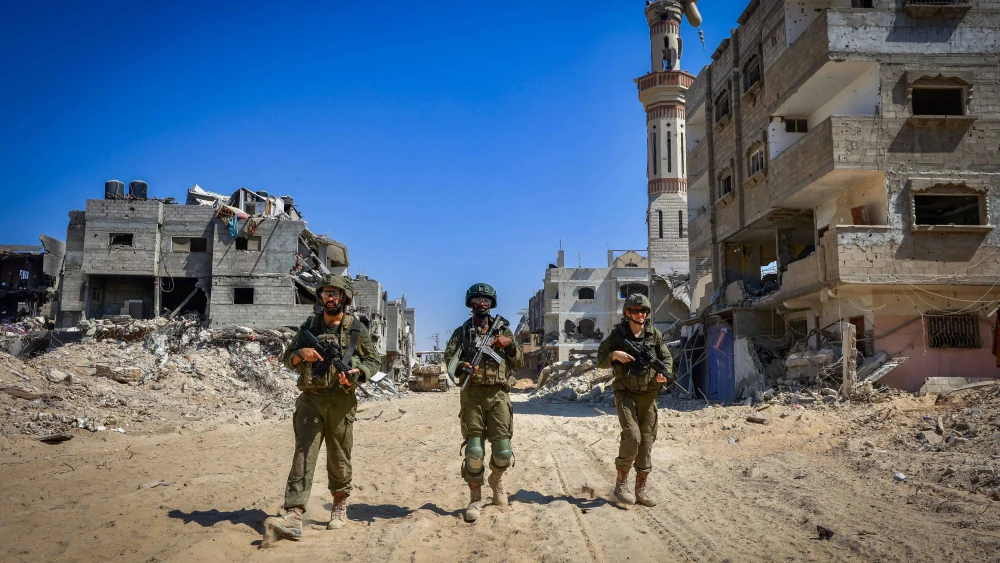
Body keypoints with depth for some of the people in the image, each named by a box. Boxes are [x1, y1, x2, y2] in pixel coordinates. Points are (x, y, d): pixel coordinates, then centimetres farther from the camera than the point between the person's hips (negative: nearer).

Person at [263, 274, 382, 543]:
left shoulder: (356, 329, 2)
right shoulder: (309, 326, 9)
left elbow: (374, 360, 7)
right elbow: (287, 359, 14)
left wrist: (356, 374, -12)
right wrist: (301, 354, -9)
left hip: (341, 402, -1)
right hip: (310, 400, 1)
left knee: (339, 459, 8)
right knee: (303, 455, -9)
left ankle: (340, 507, 26)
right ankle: (293, 517, -16)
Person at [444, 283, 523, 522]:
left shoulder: (504, 330, 14)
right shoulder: (461, 332, 10)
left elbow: (519, 364, 13)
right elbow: (449, 358, -2)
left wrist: (510, 345, -5)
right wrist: (463, 366, -23)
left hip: (499, 395, 1)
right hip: (472, 394, -1)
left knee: (503, 451, -5)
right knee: (474, 450, -6)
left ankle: (496, 478, 28)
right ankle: (475, 499, 8)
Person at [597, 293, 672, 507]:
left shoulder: (655, 335, 5)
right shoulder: (617, 334, 0)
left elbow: (667, 358, 13)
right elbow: (600, 360, 6)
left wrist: (664, 373, -8)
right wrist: (614, 355, -14)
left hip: (649, 395, 3)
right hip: (626, 393, -3)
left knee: (646, 441, 4)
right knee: (632, 437, -16)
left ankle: (642, 488, 14)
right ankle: (621, 483, 1)